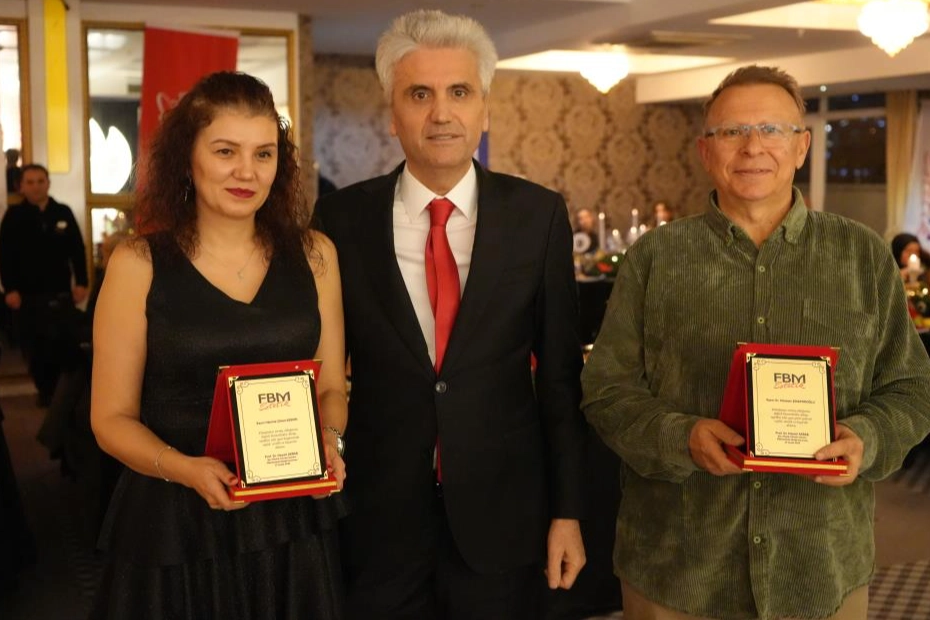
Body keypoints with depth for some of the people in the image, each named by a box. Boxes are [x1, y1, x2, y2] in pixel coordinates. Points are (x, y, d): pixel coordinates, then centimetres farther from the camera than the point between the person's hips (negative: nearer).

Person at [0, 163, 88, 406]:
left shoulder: (63, 212, 4)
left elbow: (77, 249, 5)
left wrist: (81, 282, 0)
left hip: (61, 293, 1)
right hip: (28, 295, -1)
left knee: (65, 345, 3)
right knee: (34, 347, 5)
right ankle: (45, 391, 19)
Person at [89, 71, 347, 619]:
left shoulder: (313, 254, 2)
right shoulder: (138, 265, -6)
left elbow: (330, 386, 7)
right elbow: (113, 416, -3)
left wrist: (328, 443, -13)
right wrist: (184, 469, -20)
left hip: (293, 518, 3)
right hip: (175, 523, -2)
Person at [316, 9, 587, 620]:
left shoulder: (539, 214, -4)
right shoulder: (342, 219, -4)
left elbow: (561, 374, 0)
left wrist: (568, 509, 0)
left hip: (501, 513, 0)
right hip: (378, 516, 0)